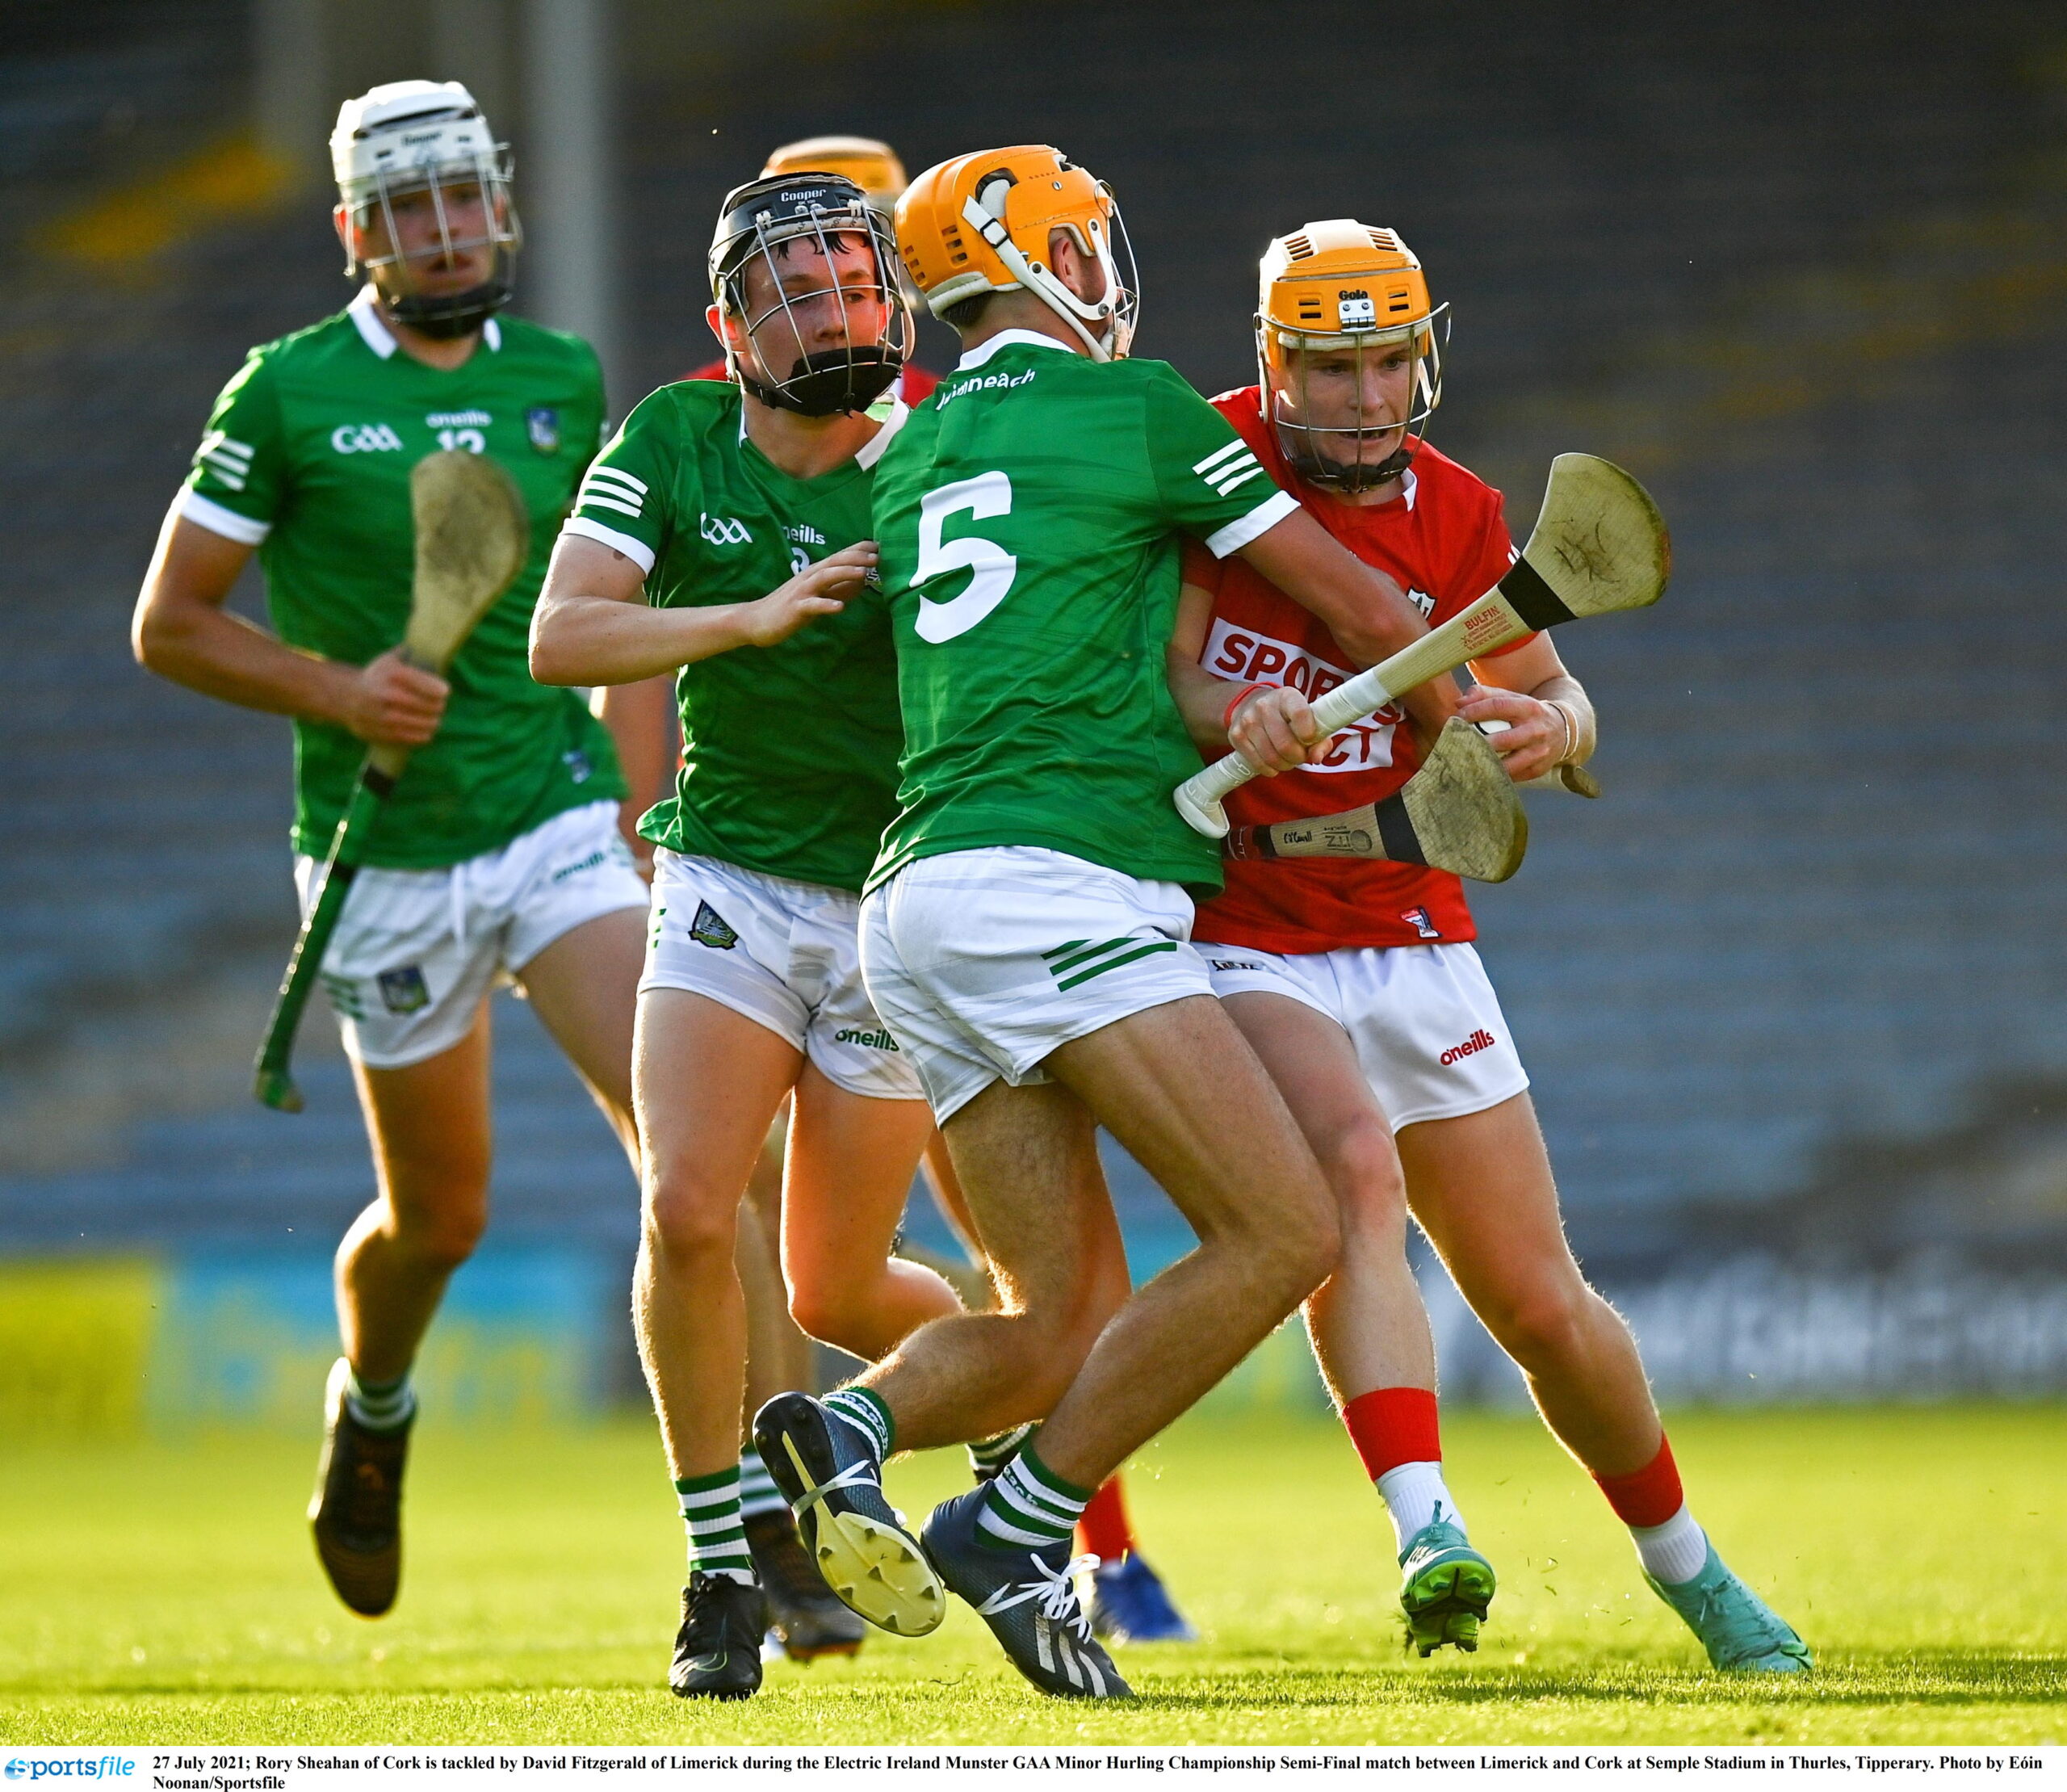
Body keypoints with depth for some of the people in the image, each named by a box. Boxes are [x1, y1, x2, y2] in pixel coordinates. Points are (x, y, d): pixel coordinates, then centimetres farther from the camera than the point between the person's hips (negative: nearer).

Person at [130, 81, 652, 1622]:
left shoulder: (565, 379, 6)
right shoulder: (288, 396, -5)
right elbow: (170, 624, -1)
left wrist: (643, 811, 14)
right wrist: (334, 689, -16)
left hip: (561, 817, 2)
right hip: (391, 854, -2)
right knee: (441, 1217, 10)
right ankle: (371, 1413, 44)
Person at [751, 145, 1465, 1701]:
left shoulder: (910, 456, 21)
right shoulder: (1137, 408, 4)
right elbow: (1358, 604, 14)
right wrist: (1463, 725, 30)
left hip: (923, 903, 8)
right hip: (1059, 887, -8)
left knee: (1061, 1328, 8)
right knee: (1285, 1233, -10)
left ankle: (848, 1431, -18)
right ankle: (1021, 1529, -13)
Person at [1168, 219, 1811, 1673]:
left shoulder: (1455, 518, 0)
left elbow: (1562, 706, 8)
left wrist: (1546, 731, -15)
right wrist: (1236, 721, -34)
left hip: (1408, 937, 3)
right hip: (1241, 939, -3)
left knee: (1543, 1308, 6)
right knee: (1354, 1164, -33)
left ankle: (1685, 1564, 28)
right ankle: (1426, 1529, -40)